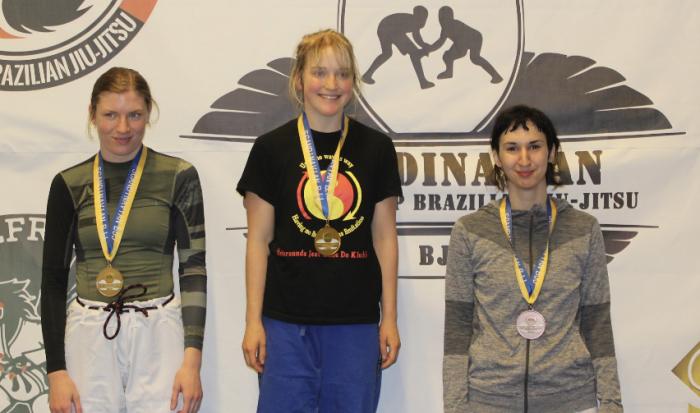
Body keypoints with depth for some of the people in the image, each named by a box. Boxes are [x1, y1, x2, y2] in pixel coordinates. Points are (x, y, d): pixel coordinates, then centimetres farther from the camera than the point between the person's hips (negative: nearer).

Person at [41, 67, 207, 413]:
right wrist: (56, 370, 0)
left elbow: (193, 267, -1)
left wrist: (192, 358, -8)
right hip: (89, 335, 1)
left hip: (159, 331, -1)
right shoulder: (69, 184, 4)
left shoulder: (178, 176, 0)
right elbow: (54, 278, 6)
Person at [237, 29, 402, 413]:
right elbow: (258, 241, 2)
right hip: (286, 320, -1)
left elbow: (384, 238, 7)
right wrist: (253, 320, -2)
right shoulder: (272, 148, 0)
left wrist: (389, 317, 4)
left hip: (357, 322, 2)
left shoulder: (376, 148, 5)